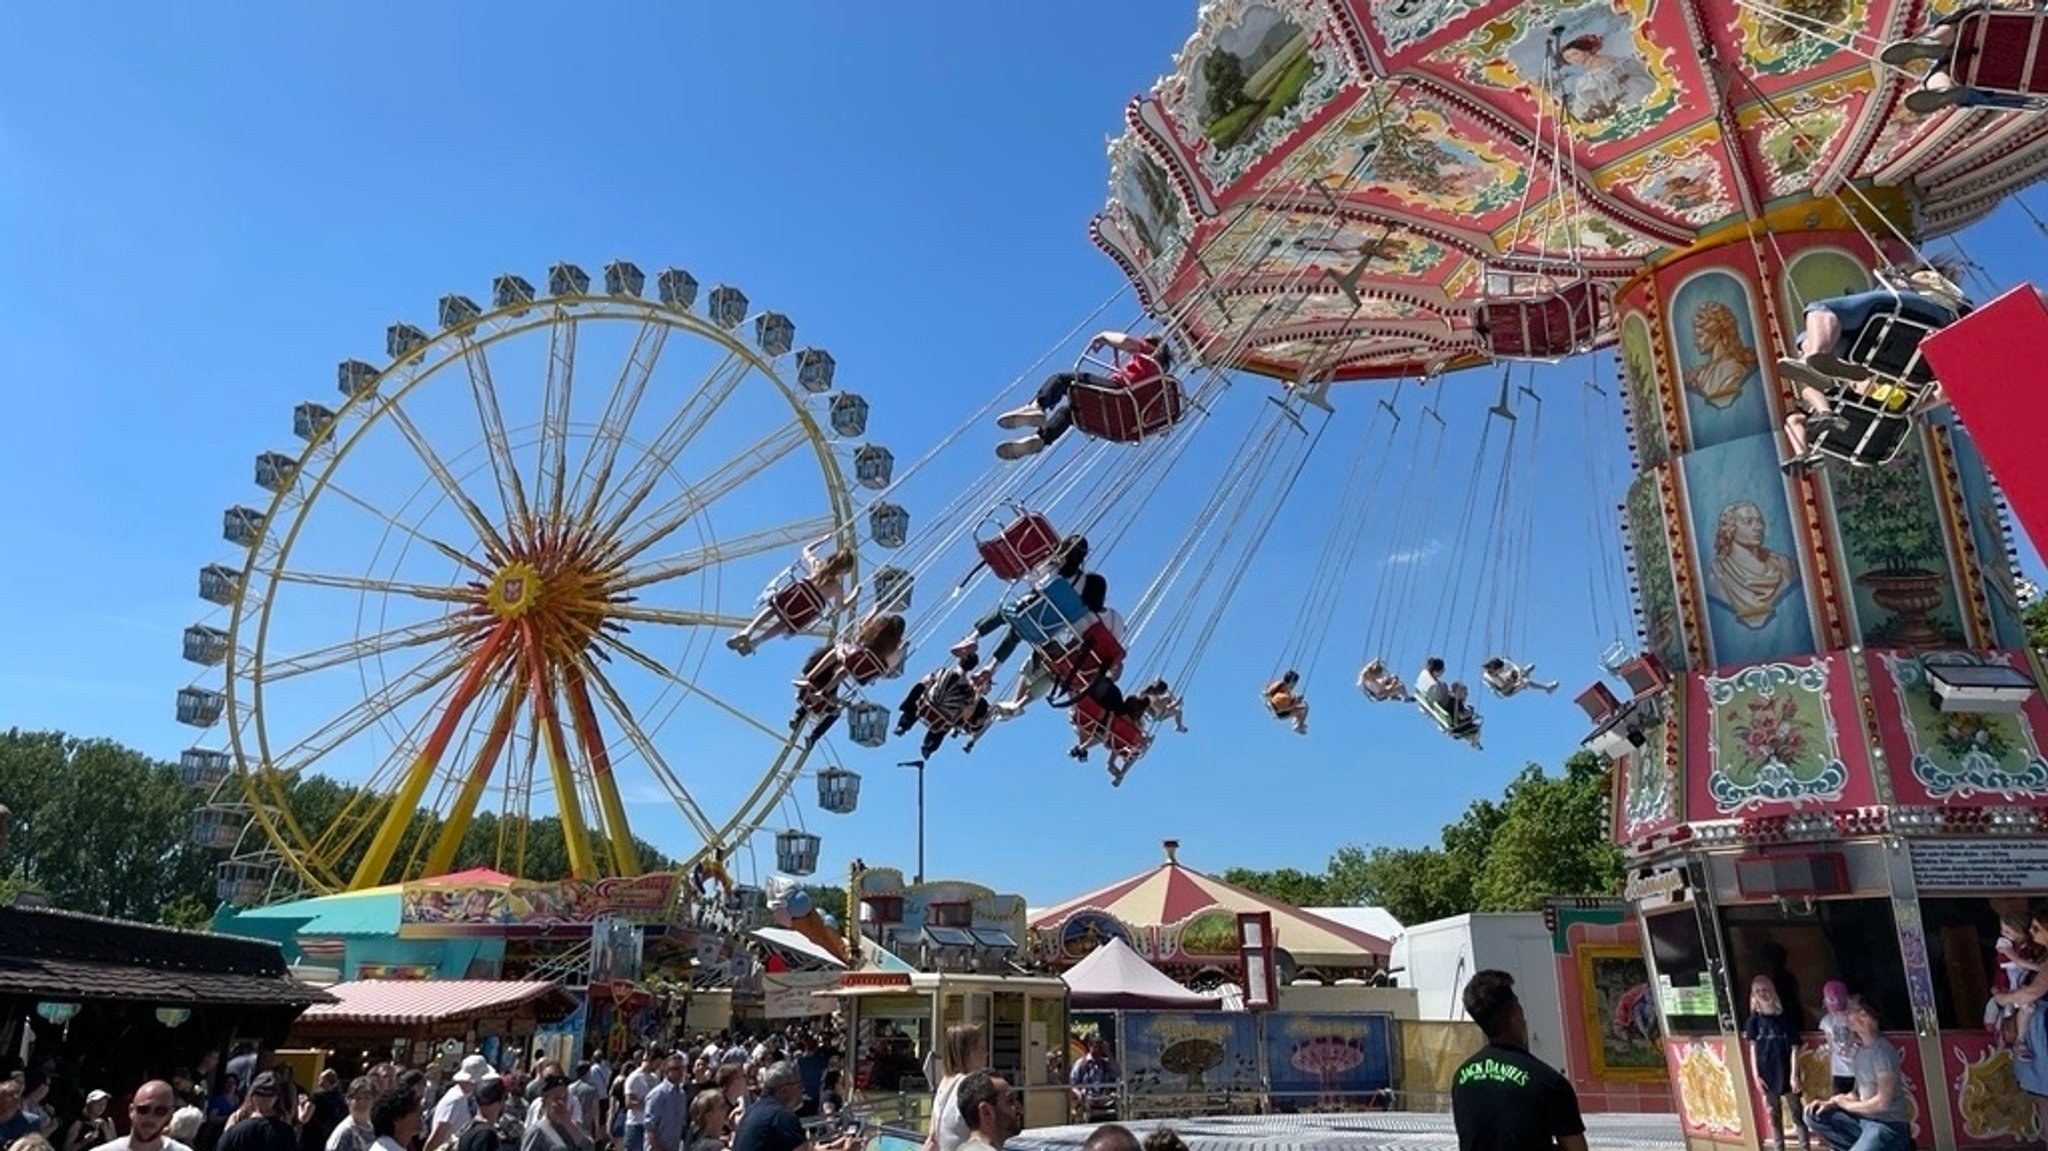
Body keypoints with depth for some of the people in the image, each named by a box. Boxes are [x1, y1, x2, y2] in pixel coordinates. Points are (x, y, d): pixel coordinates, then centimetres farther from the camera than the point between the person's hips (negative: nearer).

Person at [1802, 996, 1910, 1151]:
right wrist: (1830, 1102, -1)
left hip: (1887, 1126, -9)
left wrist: (1846, 1104, -7)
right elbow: (1856, 1093, 17)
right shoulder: (1861, 1049, 11)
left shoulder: (1883, 1051, -18)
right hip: (1864, 1120, 9)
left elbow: (1883, 1102, -22)